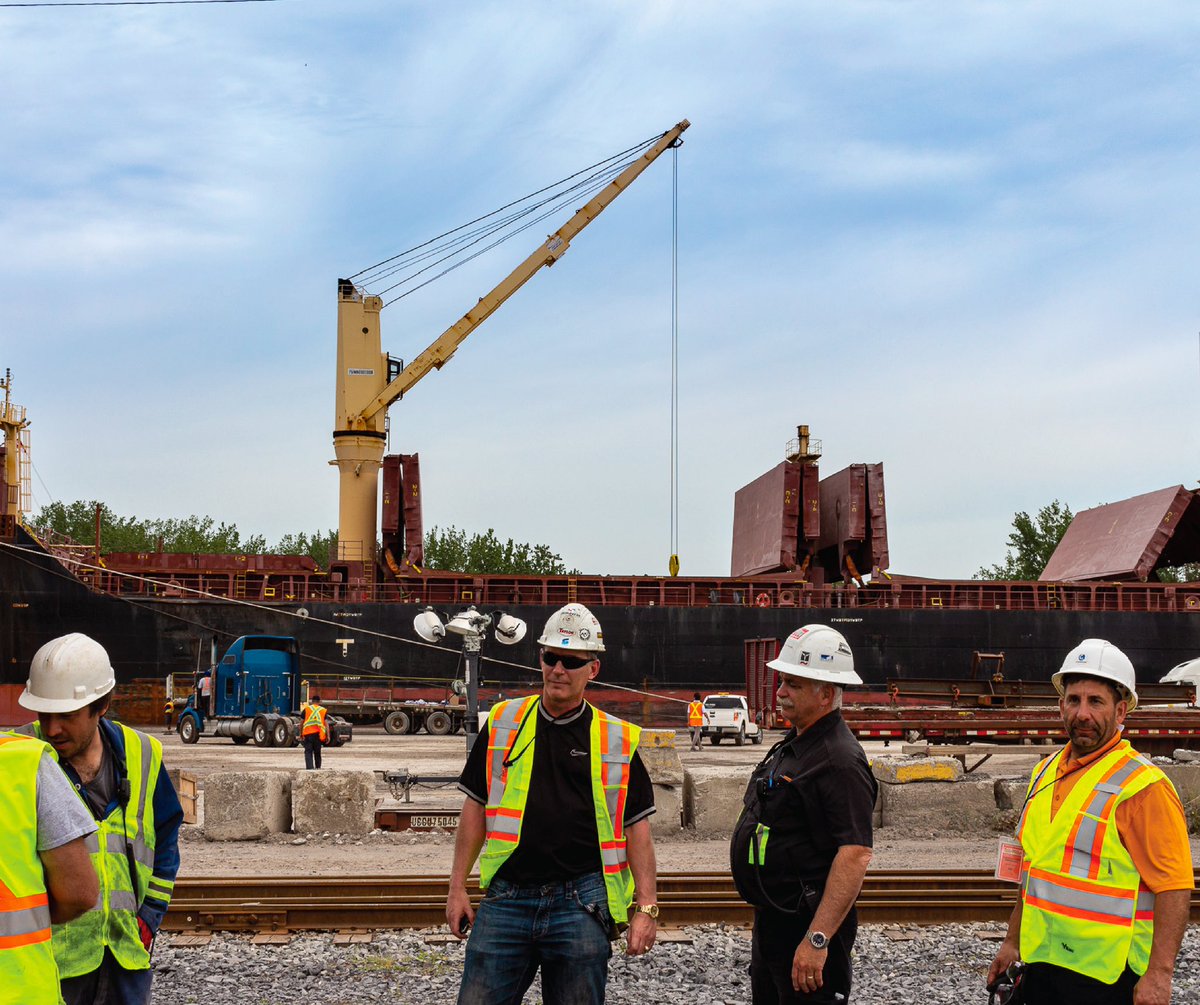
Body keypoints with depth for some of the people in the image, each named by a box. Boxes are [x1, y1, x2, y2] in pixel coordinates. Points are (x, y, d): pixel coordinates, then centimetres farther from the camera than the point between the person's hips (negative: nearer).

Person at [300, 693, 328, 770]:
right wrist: (328, 736, -1)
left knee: (308, 752, -3)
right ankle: (318, 768, 22)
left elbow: (301, 722, 7)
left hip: (307, 734, -1)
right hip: (318, 734, 1)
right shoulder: (324, 710, 8)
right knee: (317, 752, 14)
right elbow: (326, 723, 0)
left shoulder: (306, 709, 7)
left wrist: (300, 734, 16)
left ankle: (309, 767, -21)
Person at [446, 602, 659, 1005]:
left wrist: (646, 908, 0)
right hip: (507, 897, 1)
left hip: (581, 904, -1)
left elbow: (636, 828, 6)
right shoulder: (502, 723, 8)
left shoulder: (618, 740, 4)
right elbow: (476, 809, 12)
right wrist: (457, 888, 8)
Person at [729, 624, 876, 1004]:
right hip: (770, 920, 10)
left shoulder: (840, 762, -19)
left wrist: (817, 939, -30)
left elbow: (855, 855, -27)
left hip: (808, 925, -10)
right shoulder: (791, 746, 13)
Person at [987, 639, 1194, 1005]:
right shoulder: (1046, 772, 11)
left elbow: (1174, 887, -17)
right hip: (1040, 964, 7)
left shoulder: (1145, 788, -13)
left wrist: (1159, 974, -23)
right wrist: (1012, 942, 21)